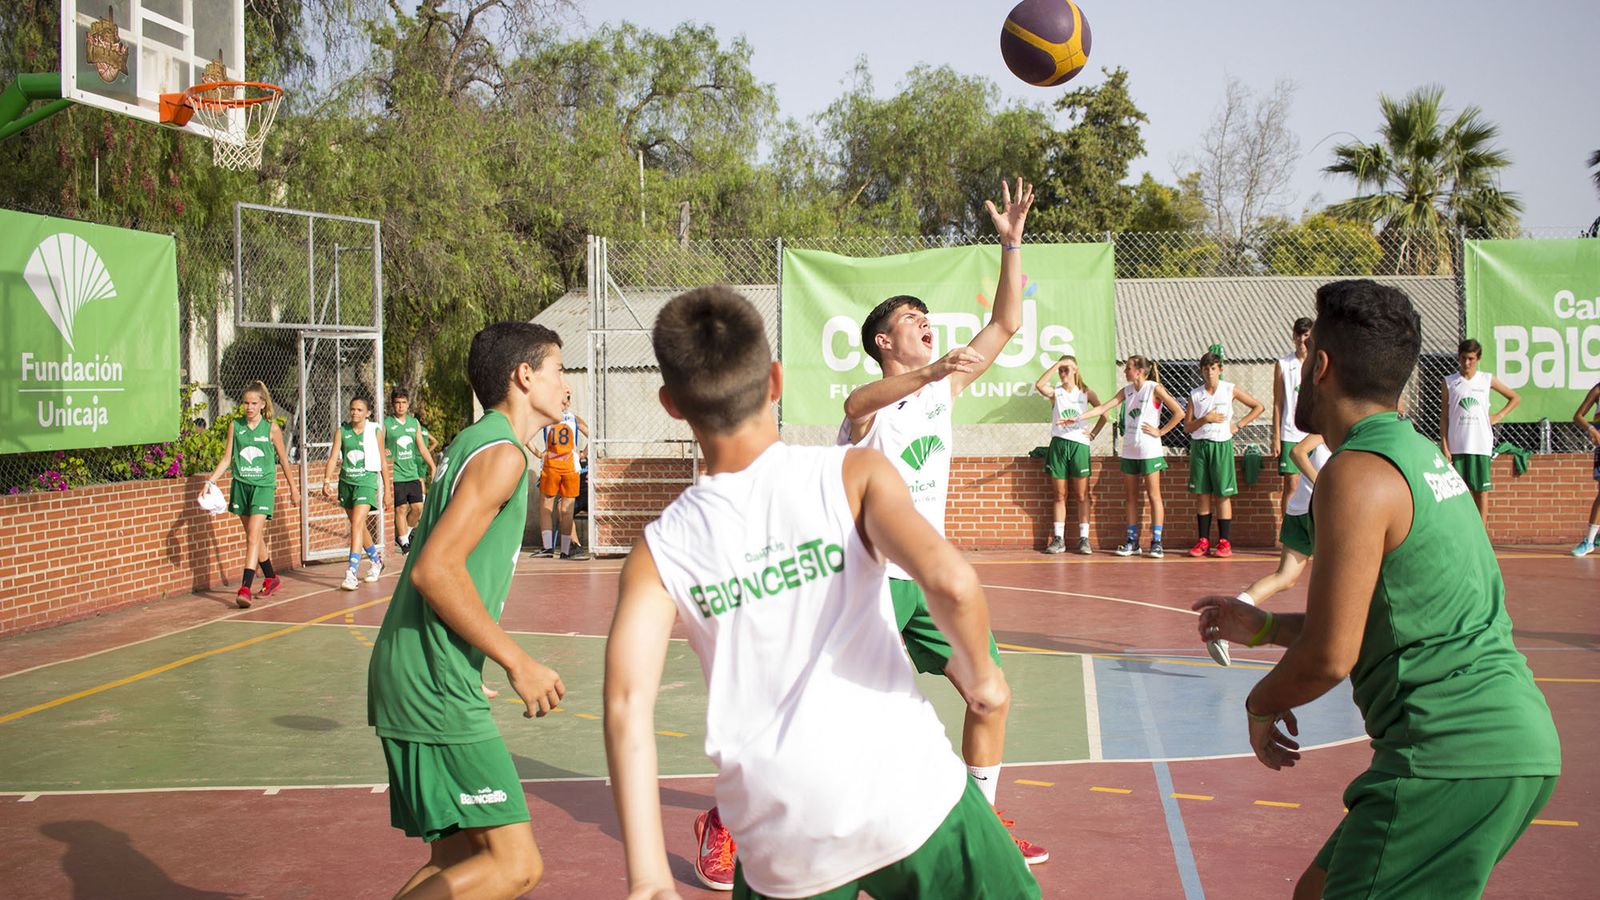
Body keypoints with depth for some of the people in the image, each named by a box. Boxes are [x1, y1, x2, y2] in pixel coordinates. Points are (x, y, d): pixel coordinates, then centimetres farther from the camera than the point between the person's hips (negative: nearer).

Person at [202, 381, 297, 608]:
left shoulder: (272, 429, -3)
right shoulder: (235, 426, 5)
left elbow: (283, 460, 7)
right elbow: (227, 458, 8)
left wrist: (293, 489, 14)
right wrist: (211, 479, -5)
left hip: (263, 487, -4)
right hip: (240, 485, 4)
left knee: (253, 538, -14)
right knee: (254, 537, 13)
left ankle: (245, 588, -20)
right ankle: (271, 578, 31)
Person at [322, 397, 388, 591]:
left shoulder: (375, 432, -1)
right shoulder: (341, 431, 4)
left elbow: (382, 462, 5)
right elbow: (333, 457, -2)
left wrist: (386, 489, 7)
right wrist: (327, 480, -16)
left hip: (366, 481, -4)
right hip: (346, 482, 4)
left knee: (357, 524, -18)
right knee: (358, 526, 15)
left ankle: (351, 573, -23)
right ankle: (376, 561, 38)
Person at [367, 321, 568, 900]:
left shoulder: (473, 444, 18)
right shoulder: (501, 452, -12)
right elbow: (434, 570, -22)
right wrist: (518, 663, -17)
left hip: (413, 679, 10)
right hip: (437, 688, -10)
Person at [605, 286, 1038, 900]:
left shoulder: (659, 552, 4)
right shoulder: (852, 474, -2)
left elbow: (628, 704, -8)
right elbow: (951, 582, -17)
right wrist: (977, 672, 3)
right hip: (911, 795, -2)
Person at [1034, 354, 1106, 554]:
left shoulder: (1086, 393, 8)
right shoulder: (1055, 392, 7)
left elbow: (1104, 413, 9)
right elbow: (1039, 385, -14)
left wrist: (1093, 434, 0)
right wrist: (1056, 365, -13)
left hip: (1079, 444, -1)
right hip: (1058, 444, 1)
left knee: (1081, 496, 1)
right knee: (1060, 495, 5)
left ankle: (1084, 539, 2)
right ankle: (1058, 539, 7)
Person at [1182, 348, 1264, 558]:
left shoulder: (1230, 390, 1)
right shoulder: (1195, 395, 6)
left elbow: (1258, 407, 8)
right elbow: (1187, 426, 4)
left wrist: (1238, 425, 1)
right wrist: (1205, 419, -12)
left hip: (1221, 445, -2)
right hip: (1199, 445, 2)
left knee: (1223, 495, -1)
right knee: (1202, 494, 4)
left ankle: (1225, 542, 1)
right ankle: (1203, 541, 9)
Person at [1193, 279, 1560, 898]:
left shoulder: (1358, 475, -14)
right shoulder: (1422, 455, 16)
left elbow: (1329, 658, -16)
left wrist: (1262, 703, 4)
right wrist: (1264, 628, 32)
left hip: (1454, 757, -10)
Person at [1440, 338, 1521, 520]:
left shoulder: (1487, 380, 7)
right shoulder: (1449, 381, 5)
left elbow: (1515, 398, 19)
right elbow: (1444, 416, 4)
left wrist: (1499, 416, 5)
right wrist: (1444, 446, -3)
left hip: (1481, 445, 1)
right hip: (1457, 445, 0)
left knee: (1481, 491, 3)